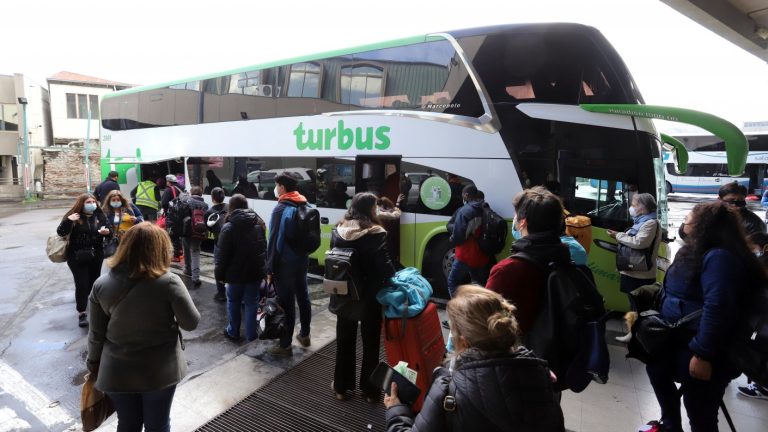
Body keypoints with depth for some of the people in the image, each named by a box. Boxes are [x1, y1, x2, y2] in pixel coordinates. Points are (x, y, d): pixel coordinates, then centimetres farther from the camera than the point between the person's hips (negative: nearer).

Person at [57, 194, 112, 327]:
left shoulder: (100, 216, 2)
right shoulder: (73, 217, -6)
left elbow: (110, 229, 8)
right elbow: (60, 232, -12)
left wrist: (107, 231, -16)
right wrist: (68, 220, -28)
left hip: (96, 255, 4)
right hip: (77, 256, -4)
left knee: (93, 282, 16)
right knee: (82, 284, -6)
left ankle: (82, 299, 45)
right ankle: (81, 313, 3)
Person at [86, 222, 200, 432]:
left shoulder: (101, 285, -9)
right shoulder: (168, 283, -21)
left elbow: (96, 334, -1)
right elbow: (191, 322, -13)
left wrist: (93, 363, 16)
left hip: (117, 371, 3)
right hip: (160, 370, -3)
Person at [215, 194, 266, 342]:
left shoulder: (228, 227, -13)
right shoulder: (258, 223, 3)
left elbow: (223, 255, -12)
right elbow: (264, 247, 10)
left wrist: (220, 273, -2)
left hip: (236, 272, -3)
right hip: (256, 271, 4)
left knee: (233, 302, 15)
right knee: (252, 302, 12)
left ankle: (233, 332, 26)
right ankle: (251, 334, 17)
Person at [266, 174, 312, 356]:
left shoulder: (281, 209, -15)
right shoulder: (306, 206, 7)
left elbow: (274, 240, -18)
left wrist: (269, 268, -14)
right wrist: (303, 253, 17)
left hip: (284, 263, -7)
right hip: (302, 260, 8)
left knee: (286, 302, -1)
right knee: (303, 297, 17)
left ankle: (285, 345, 8)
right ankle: (304, 335, 32)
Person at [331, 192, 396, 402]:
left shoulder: (338, 231, -1)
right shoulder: (376, 234, -18)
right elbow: (384, 265, -21)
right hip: (369, 298, -4)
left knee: (344, 342, 18)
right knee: (370, 344, 13)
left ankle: (341, 386, 30)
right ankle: (369, 389, 24)